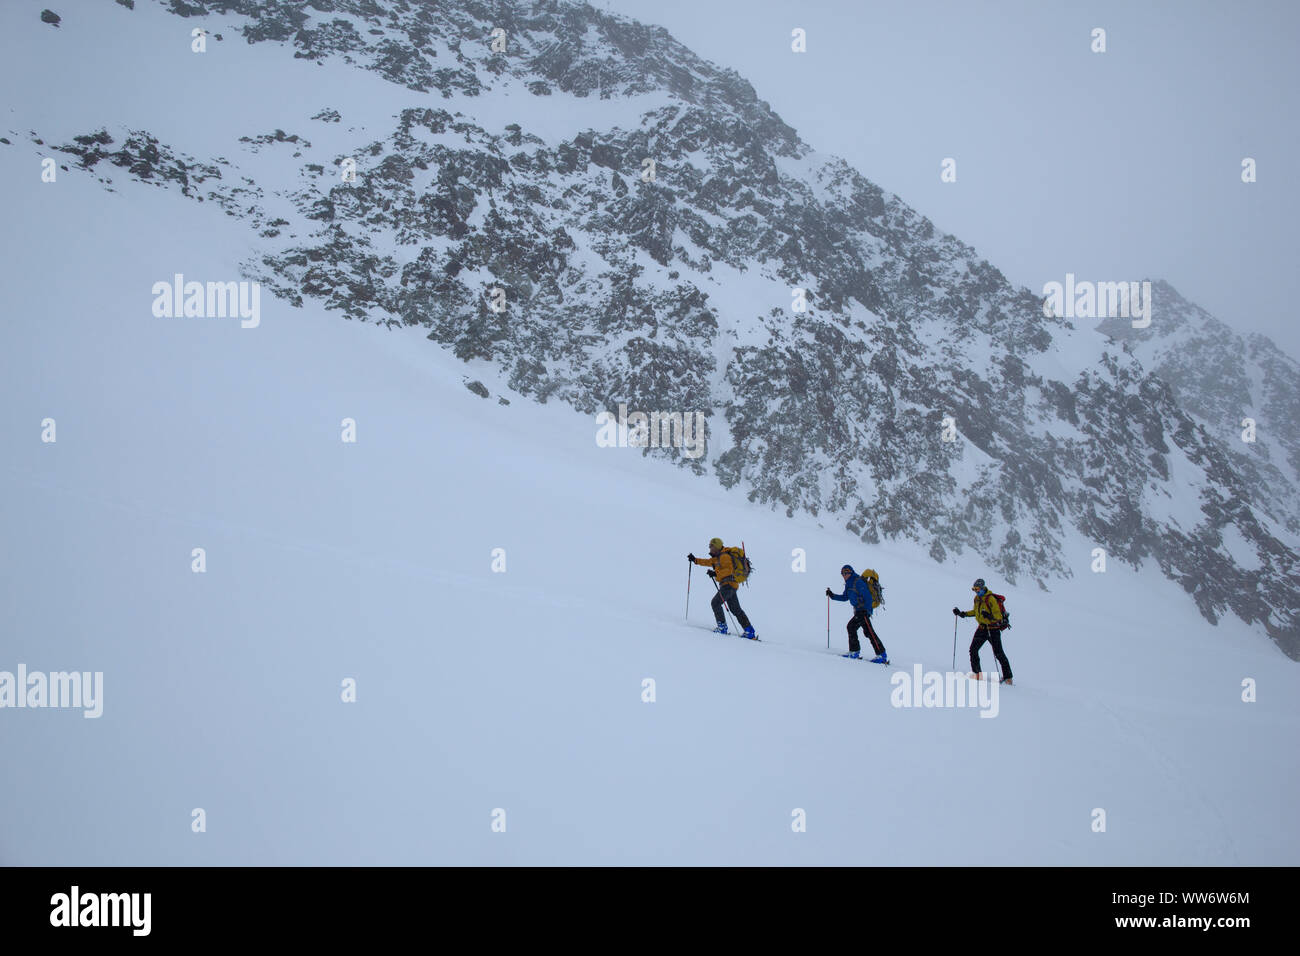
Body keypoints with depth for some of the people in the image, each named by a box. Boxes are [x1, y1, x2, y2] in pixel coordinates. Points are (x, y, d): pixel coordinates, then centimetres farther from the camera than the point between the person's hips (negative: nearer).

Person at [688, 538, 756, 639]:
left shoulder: (724, 556, -11)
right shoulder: (718, 557, 20)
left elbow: (729, 569, -23)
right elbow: (709, 562, 31)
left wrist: (716, 573, -30)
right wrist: (695, 560, 25)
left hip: (729, 584, -10)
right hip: (730, 585, 10)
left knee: (716, 602, -15)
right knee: (736, 610, 9)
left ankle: (722, 627, -14)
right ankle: (749, 631, 9)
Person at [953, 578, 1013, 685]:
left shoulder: (990, 599, -17)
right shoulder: (977, 598, 8)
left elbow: (998, 616, -22)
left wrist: (990, 616, -42)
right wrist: (963, 614, 19)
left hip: (993, 628, -8)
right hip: (982, 628, 8)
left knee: (998, 653, -7)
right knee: (973, 649, 0)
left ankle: (1007, 677, -1)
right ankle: (977, 673, 9)